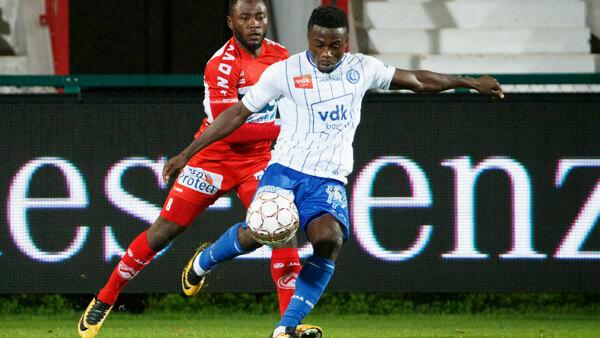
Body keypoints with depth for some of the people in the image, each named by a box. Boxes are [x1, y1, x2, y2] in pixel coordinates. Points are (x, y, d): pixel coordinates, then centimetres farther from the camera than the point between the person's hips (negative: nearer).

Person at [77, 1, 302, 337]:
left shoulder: (280, 55, -1)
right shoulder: (222, 66, -22)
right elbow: (229, 129, -29)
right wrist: (284, 129, -29)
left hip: (258, 160, 4)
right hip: (214, 156, -4)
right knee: (163, 231, 0)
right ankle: (104, 300, 17)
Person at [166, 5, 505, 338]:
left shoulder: (362, 69, 8)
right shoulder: (284, 72, 0)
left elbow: (417, 80, 22)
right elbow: (238, 113, 6)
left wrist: (471, 82, 25)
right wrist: (188, 153, 5)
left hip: (329, 180, 2)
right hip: (286, 169, -2)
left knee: (329, 238, -29)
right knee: (257, 232, -27)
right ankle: (203, 262, 9)